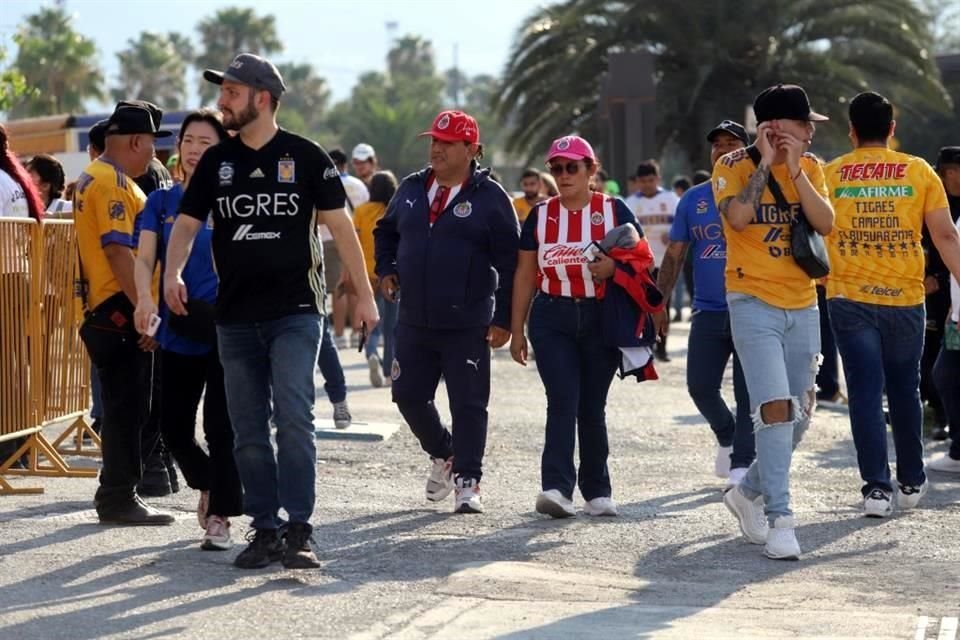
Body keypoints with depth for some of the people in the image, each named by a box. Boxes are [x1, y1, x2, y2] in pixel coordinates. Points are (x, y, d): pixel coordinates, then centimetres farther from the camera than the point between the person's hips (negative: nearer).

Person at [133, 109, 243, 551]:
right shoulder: (161, 202, 7)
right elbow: (145, 257, -4)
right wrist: (145, 297, -24)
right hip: (177, 330, 3)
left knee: (221, 426, -5)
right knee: (174, 427, 5)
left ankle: (220, 515, 4)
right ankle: (208, 484, 33)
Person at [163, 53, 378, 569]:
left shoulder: (305, 157, -1)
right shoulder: (216, 161, 9)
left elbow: (339, 225, 2)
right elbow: (187, 223, 9)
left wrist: (365, 295, 0)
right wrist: (173, 272, -12)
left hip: (294, 312, -4)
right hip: (235, 317, 4)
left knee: (293, 418, -15)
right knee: (248, 431, 6)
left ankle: (299, 531, -12)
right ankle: (264, 530, 13)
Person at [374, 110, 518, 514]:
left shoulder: (490, 198, -6)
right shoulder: (411, 189, 9)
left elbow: (510, 263, -6)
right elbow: (386, 231, 27)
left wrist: (503, 319, -10)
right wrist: (386, 270, 8)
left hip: (467, 327, -5)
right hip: (414, 323, 5)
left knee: (468, 405, -3)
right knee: (408, 396, 9)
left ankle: (467, 482, 5)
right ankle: (443, 455, 33)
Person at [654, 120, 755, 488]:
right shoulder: (693, 199, 10)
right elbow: (674, 256, 12)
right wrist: (658, 303, 7)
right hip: (708, 310, 3)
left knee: (748, 392, -2)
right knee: (700, 386, 0)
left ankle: (742, 464, 5)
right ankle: (727, 436, 27)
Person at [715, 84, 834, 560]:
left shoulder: (810, 167, 7)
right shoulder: (734, 166, -5)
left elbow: (825, 223, -6)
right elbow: (738, 217, -22)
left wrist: (794, 169, -13)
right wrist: (765, 162, -16)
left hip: (803, 306, 6)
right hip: (753, 303, -5)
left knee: (799, 414, 10)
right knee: (775, 408, -17)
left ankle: (749, 492, 32)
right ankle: (779, 519, -13)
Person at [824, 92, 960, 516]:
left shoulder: (829, 175, 1)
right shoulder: (918, 171, 2)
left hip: (849, 299, -1)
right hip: (905, 299, 1)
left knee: (866, 393, 1)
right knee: (905, 391, 16)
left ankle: (877, 487, -5)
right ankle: (911, 483, 25)